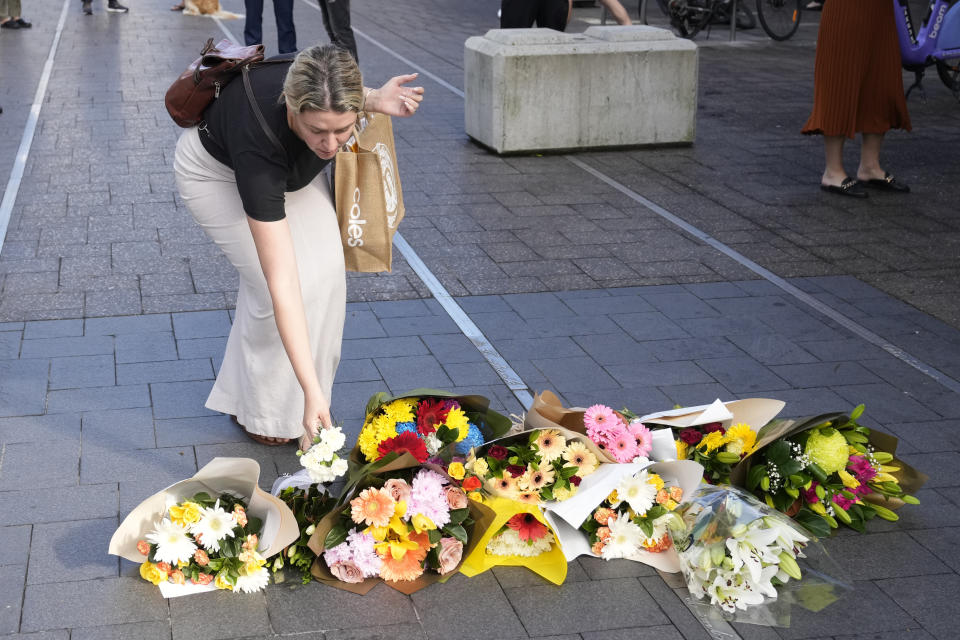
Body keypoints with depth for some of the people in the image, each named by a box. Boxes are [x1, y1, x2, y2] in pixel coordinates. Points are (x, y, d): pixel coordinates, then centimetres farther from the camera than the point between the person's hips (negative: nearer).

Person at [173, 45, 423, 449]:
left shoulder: (325, 90, -36)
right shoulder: (260, 141, -45)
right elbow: (282, 284, -45)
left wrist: (374, 101, -27)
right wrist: (313, 393, -47)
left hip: (290, 166, 5)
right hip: (216, 171, -5)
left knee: (326, 269, -9)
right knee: (283, 281, -17)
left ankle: (293, 403, 7)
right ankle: (262, 411, 4)